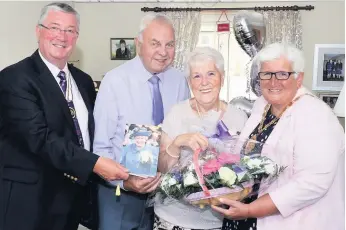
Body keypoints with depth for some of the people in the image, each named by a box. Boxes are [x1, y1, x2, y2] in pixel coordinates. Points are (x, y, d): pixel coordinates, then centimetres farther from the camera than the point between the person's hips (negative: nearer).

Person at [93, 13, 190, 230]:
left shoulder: (179, 81, -2)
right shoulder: (115, 81, -13)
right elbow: (100, 146, -13)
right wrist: (124, 180, -25)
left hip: (166, 188, 4)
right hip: (121, 191, -3)